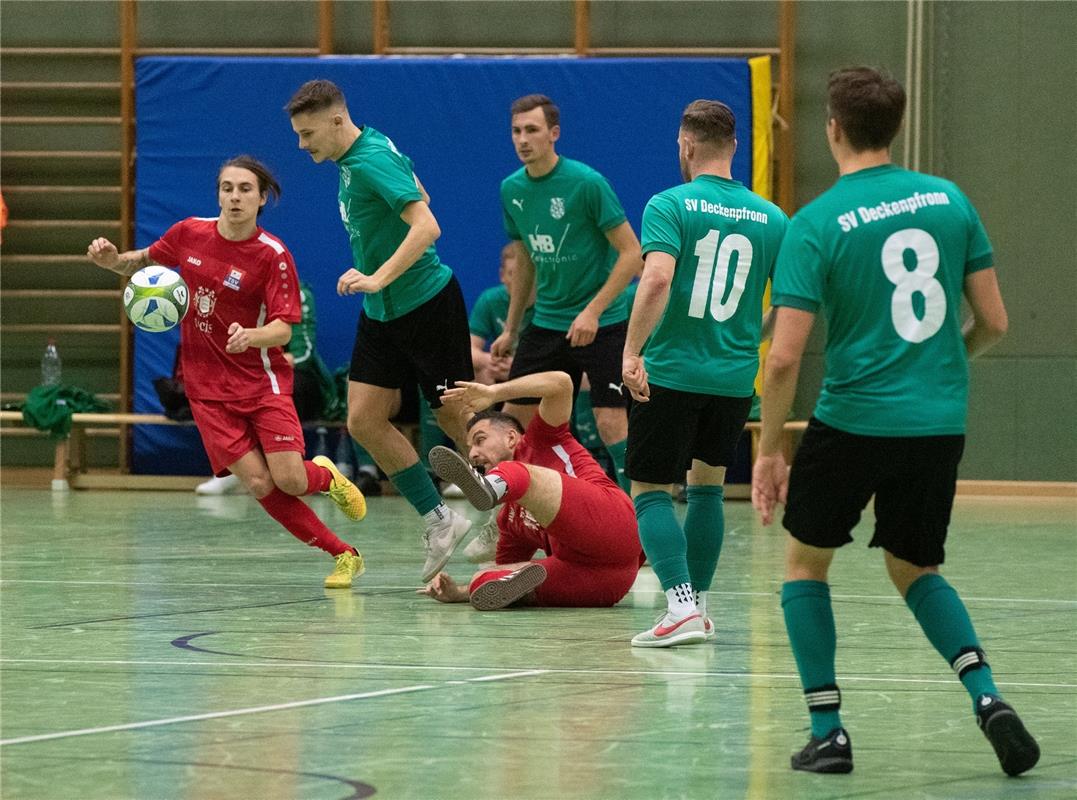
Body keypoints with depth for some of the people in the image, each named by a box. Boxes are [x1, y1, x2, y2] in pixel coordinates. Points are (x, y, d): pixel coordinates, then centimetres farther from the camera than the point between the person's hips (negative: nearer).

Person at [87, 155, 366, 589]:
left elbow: (282, 329, -18)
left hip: (262, 381, -2)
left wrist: (250, 336, -39)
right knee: (259, 484, -12)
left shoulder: (273, 255, -12)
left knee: (289, 480, -15)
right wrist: (113, 260, -3)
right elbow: (143, 261, 18)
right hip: (208, 387, 2)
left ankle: (325, 476, 24)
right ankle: (343, 554, 2)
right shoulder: (189, 233, -1)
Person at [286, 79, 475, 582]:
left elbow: (426, 226, -32)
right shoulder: (352, 159, 7)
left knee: (458, 420, -1)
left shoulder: (373, 161, -22)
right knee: (364, 421, 2)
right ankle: (439, 522, 10)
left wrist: (380, 278, -37)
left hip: (427, 305, -10)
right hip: (382, 314, 10)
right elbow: (417, 196, 22)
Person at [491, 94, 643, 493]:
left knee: (611, 424, -14)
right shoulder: (512, 190, 4)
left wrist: (593, 311, -22)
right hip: (547, 323, 6)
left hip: (602, 324, -6)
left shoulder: (587, 183, -15)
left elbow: (632, 254, -14)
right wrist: (510, 330, 19)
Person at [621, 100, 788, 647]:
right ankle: (697, 607, 23)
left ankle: (681, 605, -13)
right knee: (707, 485, 21)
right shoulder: (771, 219, 5)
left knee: (651, 491, 3)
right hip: (736, 377, 4)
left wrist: (632, 351, -24)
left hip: (670, 372, -4)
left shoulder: (670, 206, -7)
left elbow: (657, 279, -23)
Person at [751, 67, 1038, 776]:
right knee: (916, 572, 22)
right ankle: (986, 694, -1)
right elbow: (993, 322, 6)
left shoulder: (814, 226, -10)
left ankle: (828, 730, 10)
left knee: (806, 560, 19)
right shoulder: (949, 200, 2)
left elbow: (785, 357, -13)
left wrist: (769, 450, -2)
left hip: (853, 419, -4)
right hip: (940, 423, 4)